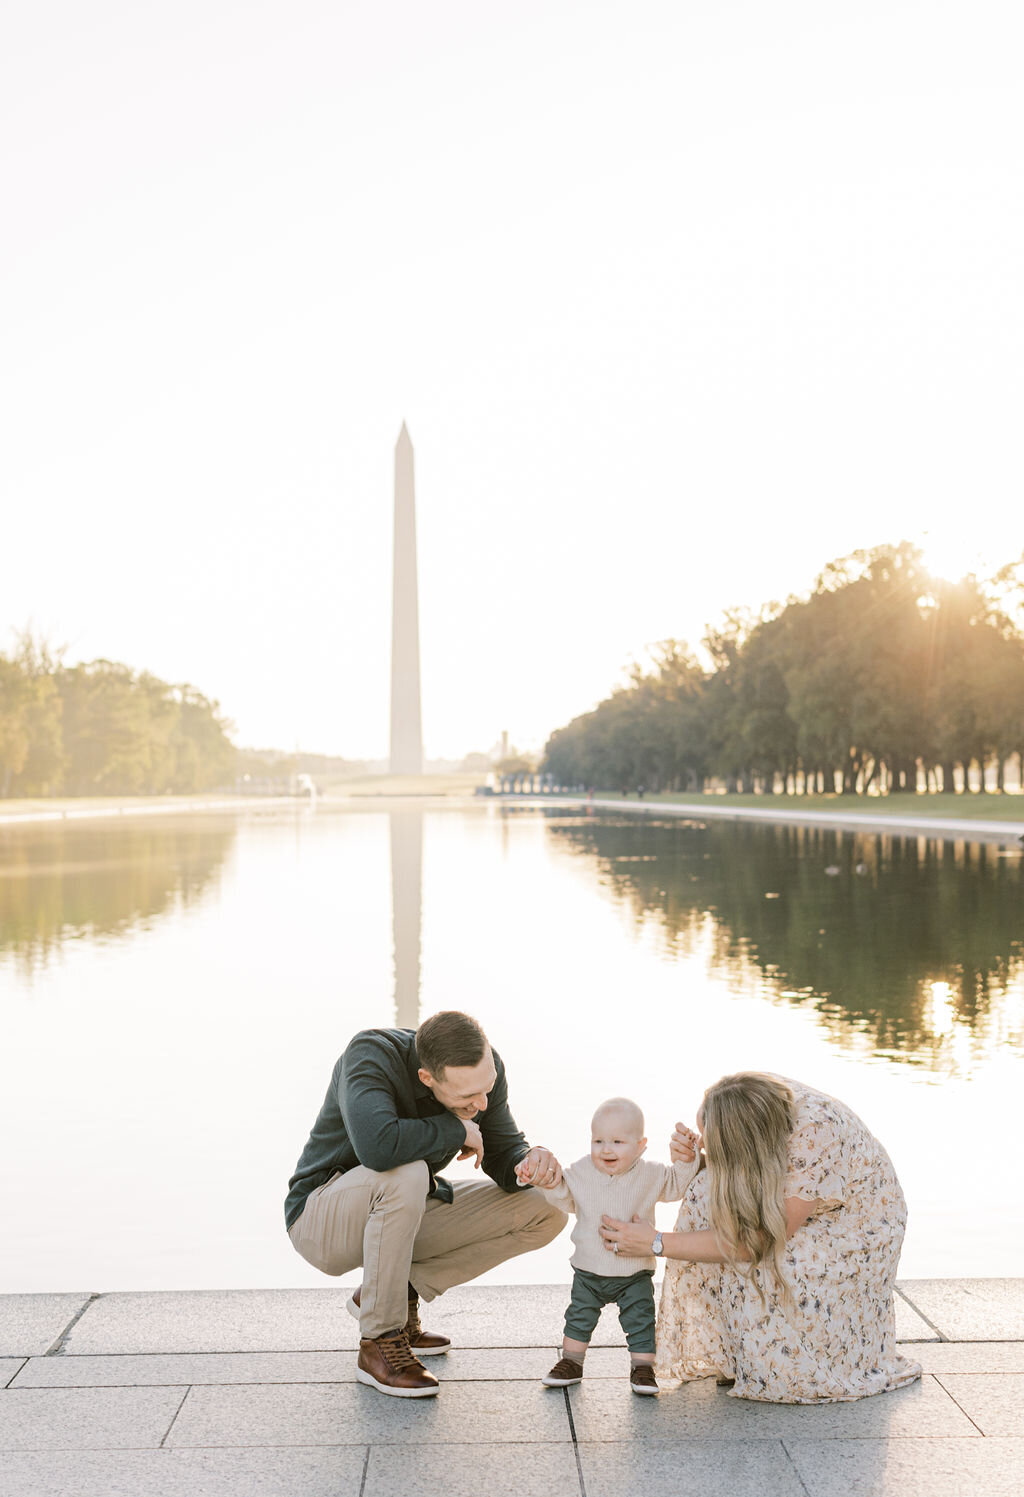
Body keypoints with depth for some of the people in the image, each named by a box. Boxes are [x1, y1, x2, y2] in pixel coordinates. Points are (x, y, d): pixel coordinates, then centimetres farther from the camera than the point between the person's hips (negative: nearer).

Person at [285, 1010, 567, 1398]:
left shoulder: (483, 1068, -13)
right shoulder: (370, 1055, -31)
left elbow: (504, 1156, -4)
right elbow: (376, 1146, -47)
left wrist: (530, 1164, -28)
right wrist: (456, 1129, -31)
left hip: (404, 1214, 6)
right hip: (322, 1221, -6)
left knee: (547, 1214, -5)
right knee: (405, 1175, -39)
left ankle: (390, 1291, 2)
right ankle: (380, 1345, -18)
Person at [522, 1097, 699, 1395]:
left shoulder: (650, 1175, -10)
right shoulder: (581, 1172, -8)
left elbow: (677, 1185, 1)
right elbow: (565, 1199, 6)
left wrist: (686, 1159, -16)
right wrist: (549, 1182, -12)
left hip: (635, 1273, -2)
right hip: (589, 1271, 2)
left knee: (641, 1320, 2)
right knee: (579, 1317, 12)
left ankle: (643, 1367, 17)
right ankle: (571, 1362, 28)